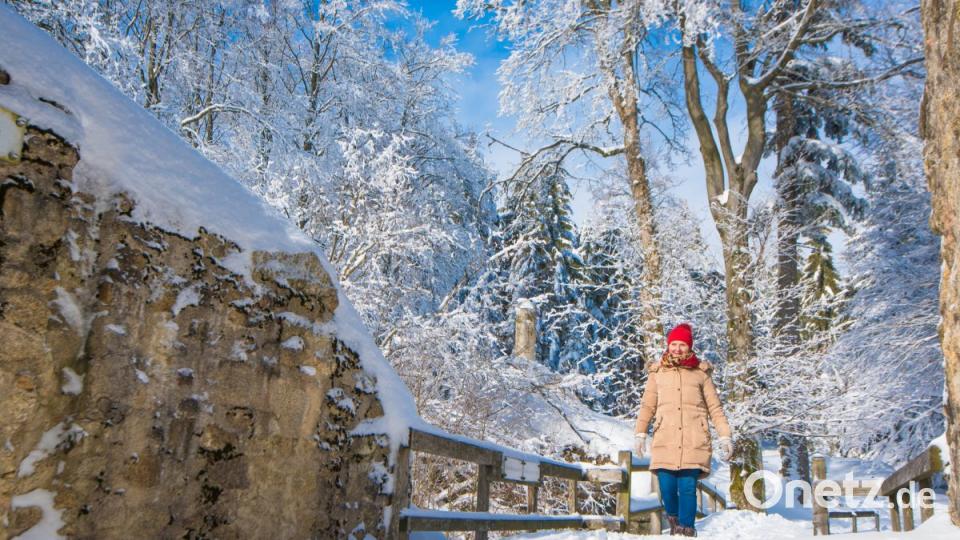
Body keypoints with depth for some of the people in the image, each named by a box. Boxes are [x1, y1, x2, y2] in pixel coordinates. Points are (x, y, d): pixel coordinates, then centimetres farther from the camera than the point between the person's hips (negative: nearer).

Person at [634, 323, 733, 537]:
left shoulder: (700, 373, 10)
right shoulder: (657, 372, 12)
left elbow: (715, 407, 11)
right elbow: (647, 405, 11)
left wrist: (724, 436, 4)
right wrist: (640, 433, 1)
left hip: (693, 442, -1)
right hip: (665, 441, 1)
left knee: (688, 488, -8)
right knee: (667, 488, -1)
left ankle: (686, 529, 5)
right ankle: (674, 522, 26)